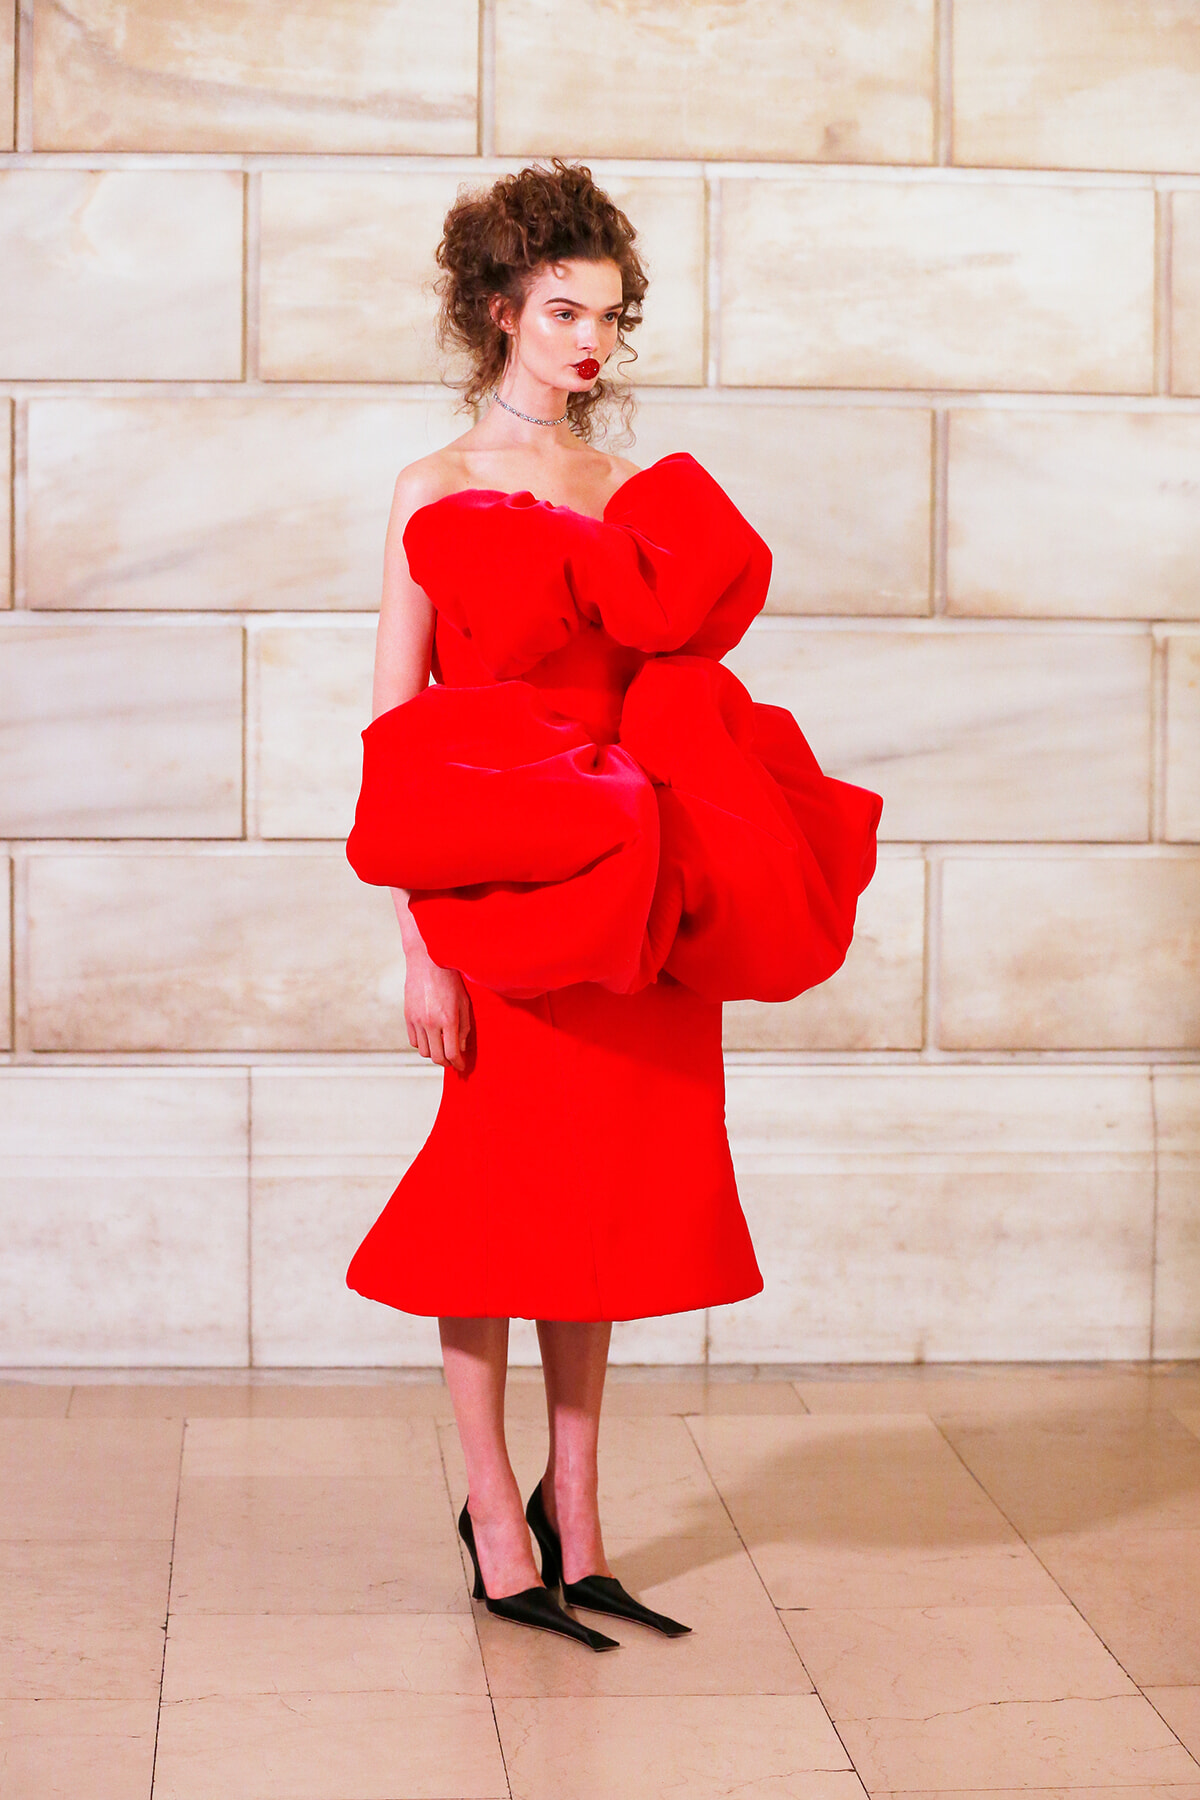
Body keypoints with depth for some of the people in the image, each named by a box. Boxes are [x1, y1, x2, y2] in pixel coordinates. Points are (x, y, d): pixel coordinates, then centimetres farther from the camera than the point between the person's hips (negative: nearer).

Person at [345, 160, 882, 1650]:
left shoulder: (635, 497, 12)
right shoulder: (438, 492, -2)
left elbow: (669, 681, 14)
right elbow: (392, 734, -7)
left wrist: (703, 873, 0)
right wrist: (418, 943, -14)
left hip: (635, 881, 5)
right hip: (502, 874, -5)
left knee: (608, 1191, 8)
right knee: (501, 1187, 0)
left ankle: (575, 1520, 17)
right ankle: (497, 1525, 12)